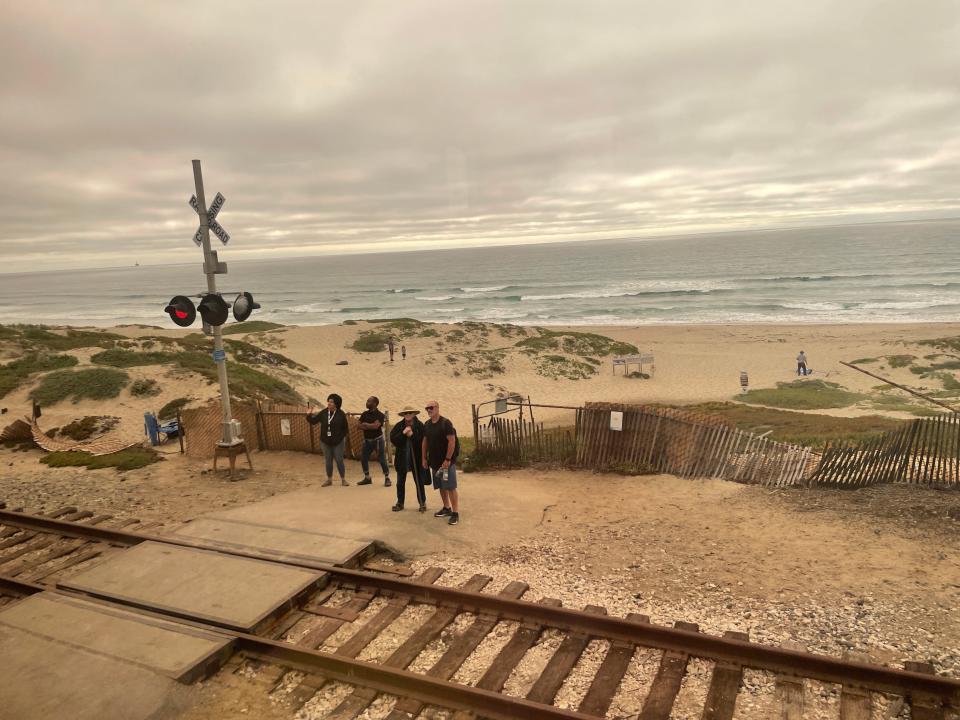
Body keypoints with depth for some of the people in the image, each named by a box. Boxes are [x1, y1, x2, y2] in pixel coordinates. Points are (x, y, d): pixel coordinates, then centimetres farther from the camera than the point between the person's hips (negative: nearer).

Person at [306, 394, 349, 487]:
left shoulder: (341, 414, -9)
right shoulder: (323, 413, -2)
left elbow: (345, 428, -3)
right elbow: (313, 421, 2)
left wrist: (343, 438, -9)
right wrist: (309, 415, -15)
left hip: (338, 442, -3)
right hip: (326, 442, 3)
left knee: (339, 460, 1)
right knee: (328, 461, 11)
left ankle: (343, 480, 13)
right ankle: (329, 480, 23)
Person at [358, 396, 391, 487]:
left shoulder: (379, 415, -12)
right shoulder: (364, 414, 6)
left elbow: (376, 425, -25)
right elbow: (360, 426, -2)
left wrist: (366, 424, -11)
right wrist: (370, 426, -16)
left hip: (377, 439, -6)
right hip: (367, 440, 6)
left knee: (382, 459, -4)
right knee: (363, 459, 8)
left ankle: (387, 479, 6)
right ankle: (367, 478, 23)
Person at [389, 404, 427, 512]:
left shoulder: (420, 426, -8)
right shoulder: (399, 426, 0)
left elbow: (423, 441, -13)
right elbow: (392, 439, -8)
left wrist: (412, 435, -24)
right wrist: (403, 433, -20)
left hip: (416, 457, -3)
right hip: (402, 457, 3)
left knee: (419, 481, 6)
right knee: (400, 482, 12)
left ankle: (422, 503, 18)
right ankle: (400, 503, 25)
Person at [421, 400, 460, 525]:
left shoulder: (445, 423, -14)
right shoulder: (426, 425, 7)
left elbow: (452, 441, -17)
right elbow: (425, 442, 16)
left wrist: (448, 459, -19)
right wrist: (424, 458, 11)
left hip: (447, 461, -7)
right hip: (434, 462, 7)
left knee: (450, 487, -7)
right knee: (441, 487, 15)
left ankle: (455, 513, -3)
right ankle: (447, 508, 28)